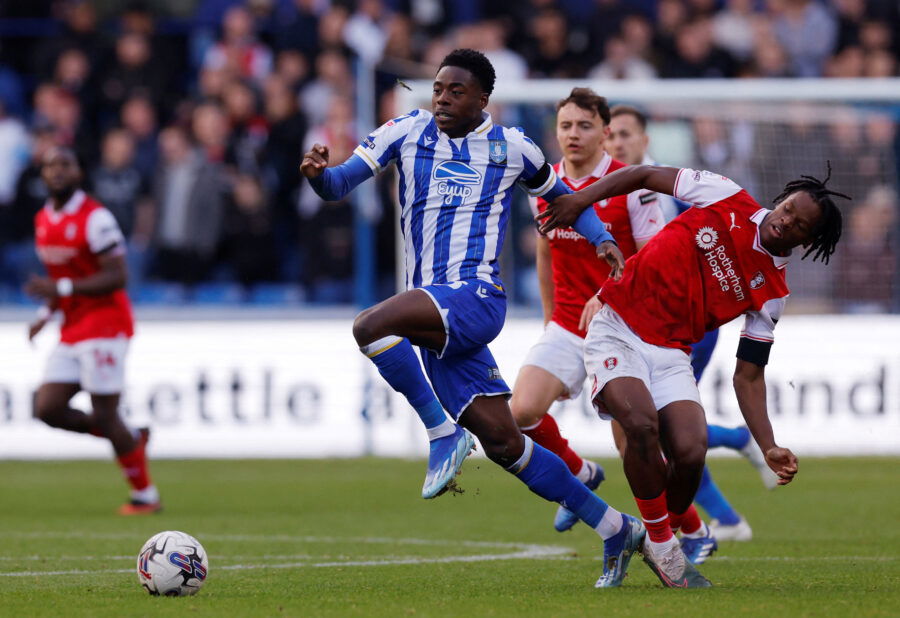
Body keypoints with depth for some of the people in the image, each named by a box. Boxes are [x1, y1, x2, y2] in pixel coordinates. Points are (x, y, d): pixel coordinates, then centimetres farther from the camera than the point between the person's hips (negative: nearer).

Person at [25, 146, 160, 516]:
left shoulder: (94, 218, -15)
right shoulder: (44, 219, 11)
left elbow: (117, 277, -19)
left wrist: (61, 289, -23)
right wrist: (47, 312, 9)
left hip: (104, 324, -8)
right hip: (72, 329, 8)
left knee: (105, 413, -6)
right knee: (48, 408, 0)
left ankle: (145, 495, 8)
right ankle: (132, 439, 17)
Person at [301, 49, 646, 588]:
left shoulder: (511, 148, 5)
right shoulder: (408, 132, 9)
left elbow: (560, 195, 23)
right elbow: (339, 185, 3)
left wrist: (601, 238, 7)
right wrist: (319, 173, -19)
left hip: (476, 297, -5)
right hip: (435, 313, 5)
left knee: (371, 326, -31)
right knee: (503, 442, 5)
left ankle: (443, 435, -17)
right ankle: (617, 530, 15)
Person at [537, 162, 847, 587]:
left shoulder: (771, 293, 0)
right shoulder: (728, 199, -6)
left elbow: (748, 376, 2)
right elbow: (644, 175, 3)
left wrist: (769, 447, -10)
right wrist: (580, 199, -8)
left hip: (670, 353, 2)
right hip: (616, 331, -2)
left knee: (690, 452, -20)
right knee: (642, 423, -28)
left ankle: (663, 541, 12)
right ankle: (661, 542, -7)